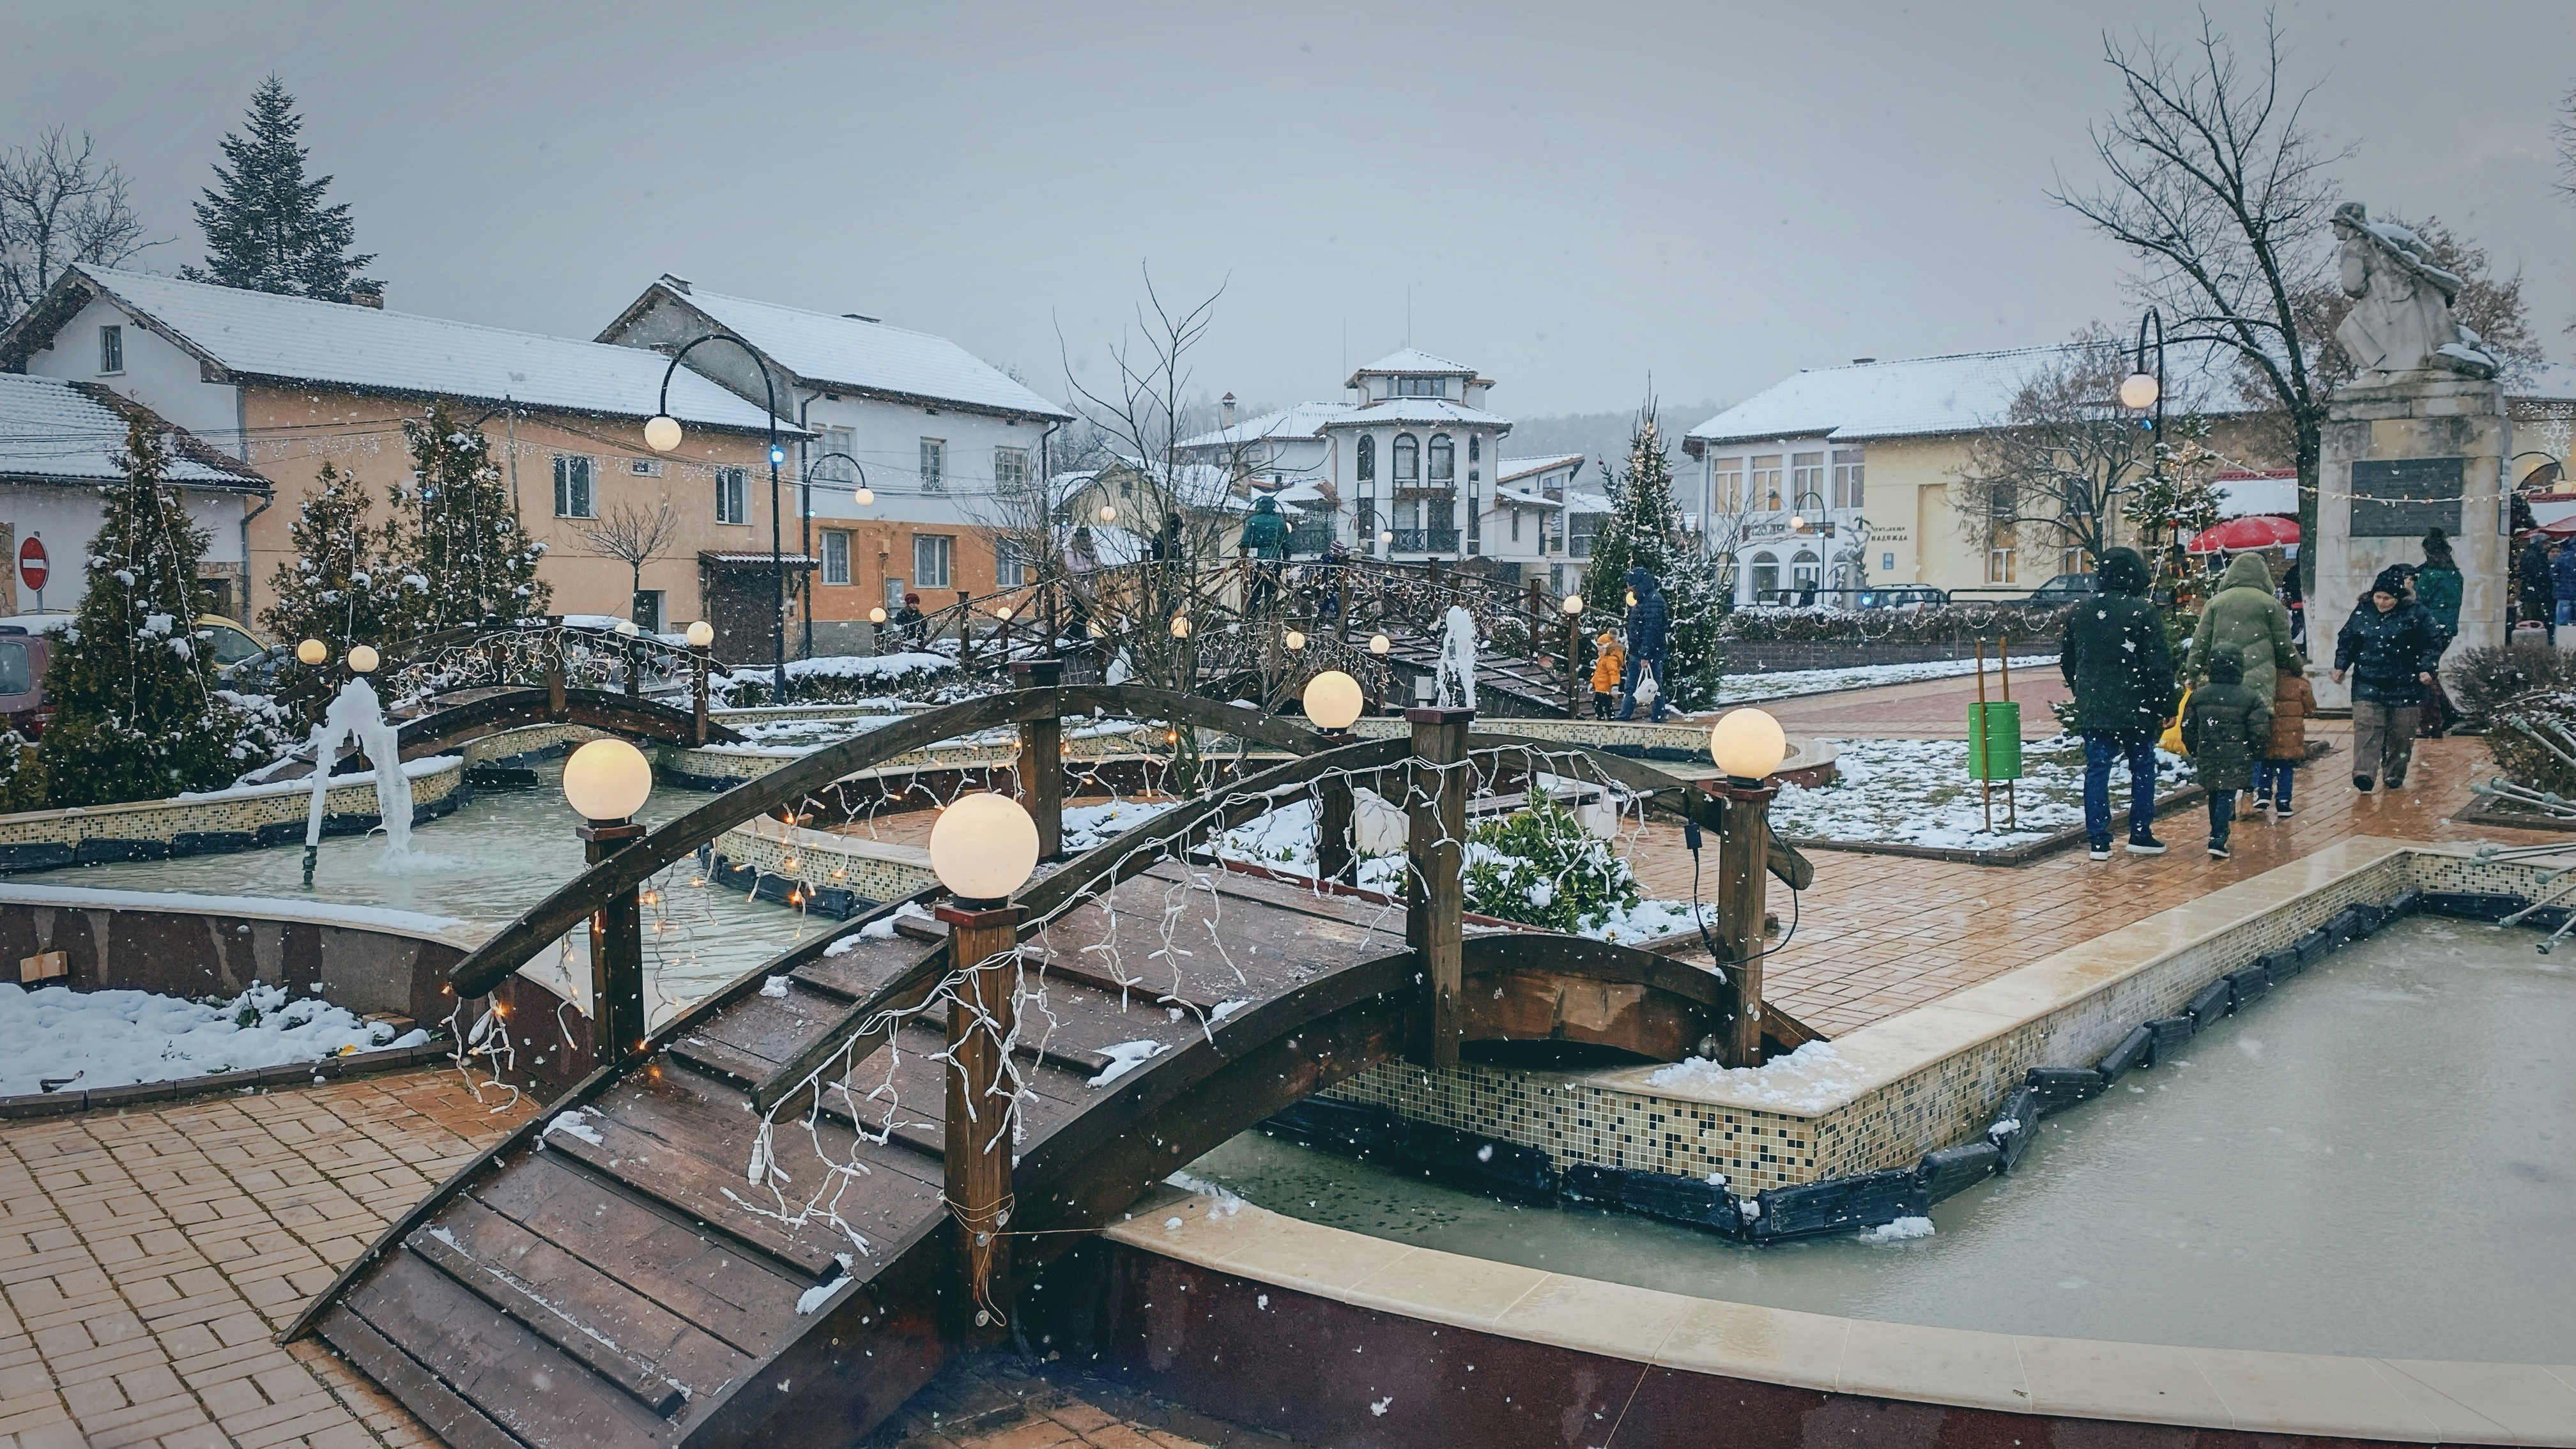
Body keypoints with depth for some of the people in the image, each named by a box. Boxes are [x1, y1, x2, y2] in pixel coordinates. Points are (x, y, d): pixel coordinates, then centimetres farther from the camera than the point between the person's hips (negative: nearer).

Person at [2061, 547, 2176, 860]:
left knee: (2096, 770, 5)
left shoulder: (2077, 613, 5)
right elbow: (2159, 665, -11)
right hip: (2136, 709, -3)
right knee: (2143, 769, 12)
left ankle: (2098, 840, 3)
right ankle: (2140, 835, 16)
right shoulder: (2143, 613, -10)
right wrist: (2164, 707, -4)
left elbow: (2066, 660, 14)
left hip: (2092, 709, 3)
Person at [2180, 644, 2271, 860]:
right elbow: (2260, 733, -8)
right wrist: (2256, 754, 10)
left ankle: (2218, 834, 29)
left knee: (2214, 796, 18)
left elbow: (2188, 729, 6)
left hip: (2207, 759, 3)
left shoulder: (2198, 696, 1)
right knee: (2227, 796, -2)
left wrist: (2195, 752, 20)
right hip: (2236, 760, -3)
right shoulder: (2251, 698, -8)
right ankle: (2218, 840, -12)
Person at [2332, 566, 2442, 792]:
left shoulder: (2415, 613, -3)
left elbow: (2432, 643, 1)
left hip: (2404, 686, 0)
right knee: (2366, 727, -13)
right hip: (2367, 684, 1)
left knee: (2401, 733, 7)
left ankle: (2395, 776, 21)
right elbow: (2346, 640, 13)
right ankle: (2364, 774, -22)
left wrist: (2426, 669, -11)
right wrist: (2341, 666, 4)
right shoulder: (2362, 611, 3)